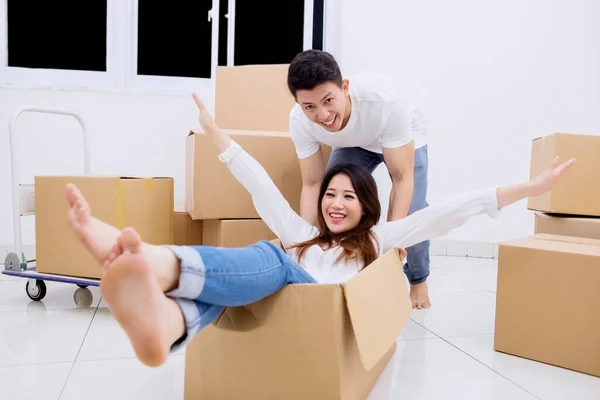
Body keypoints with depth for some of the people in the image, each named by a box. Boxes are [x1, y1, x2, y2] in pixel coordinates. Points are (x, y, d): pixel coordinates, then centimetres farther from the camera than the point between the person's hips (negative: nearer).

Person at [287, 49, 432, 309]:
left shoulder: (384, 100, -43)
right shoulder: (299, 121, -32)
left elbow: (402, 178, -36)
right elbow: (313, 184, -22)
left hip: (405, 139, -3)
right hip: (353, 144, 3)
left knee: (411, 213, -16)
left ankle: (419, 280, 14)